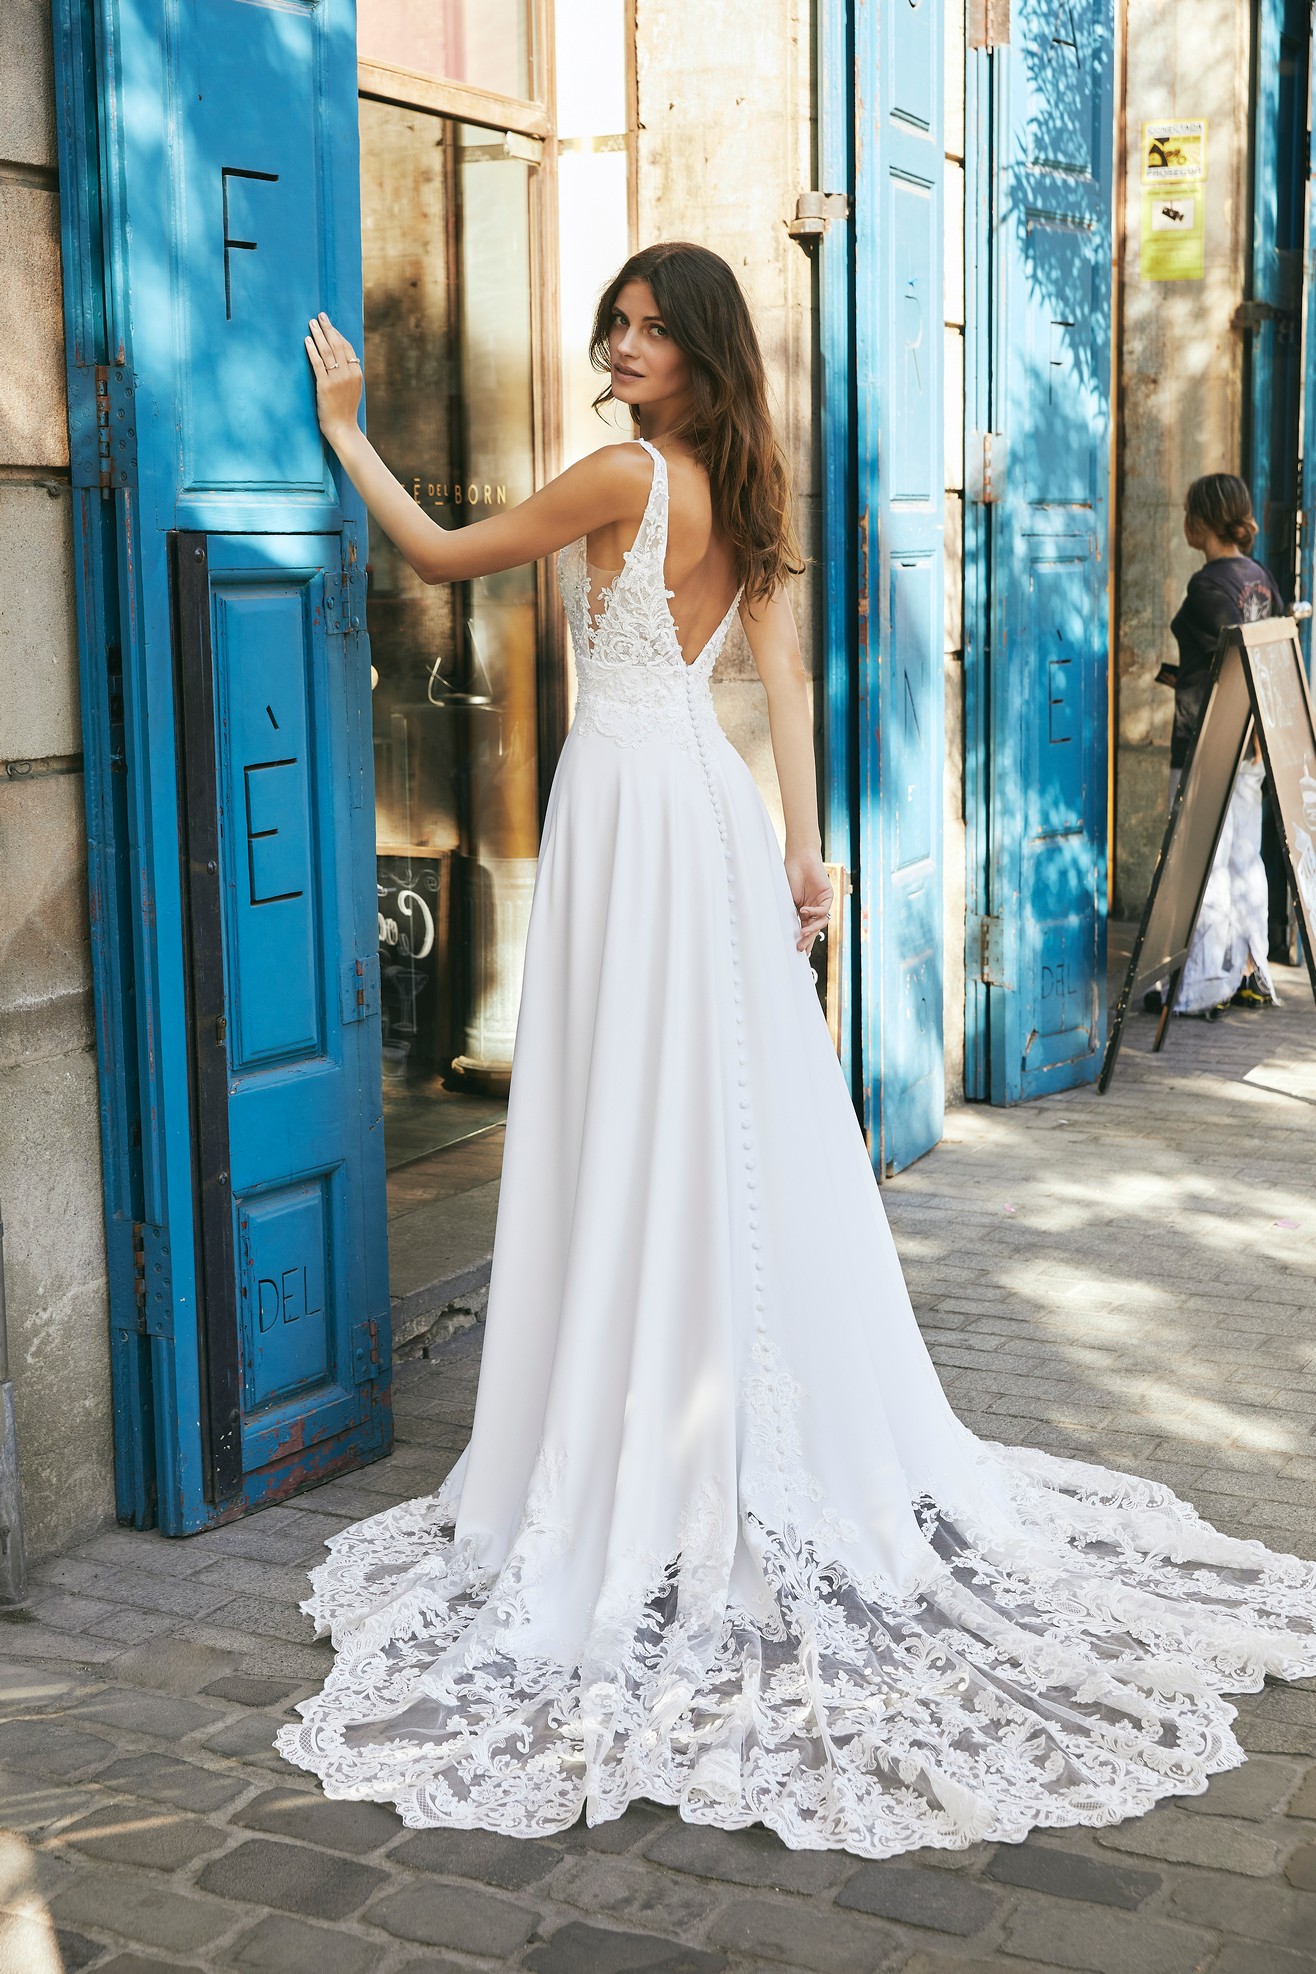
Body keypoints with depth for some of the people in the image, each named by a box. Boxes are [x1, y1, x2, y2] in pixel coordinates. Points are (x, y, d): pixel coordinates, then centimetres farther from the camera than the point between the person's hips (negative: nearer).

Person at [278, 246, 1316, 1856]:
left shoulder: (627, 476, -10)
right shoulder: (744, 494, 13)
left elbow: (445, 555, -2)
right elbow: (784, 681, 8)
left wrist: (346, 435, 9)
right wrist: (804, 845, 5)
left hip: (634, 802, -8)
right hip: (706, 801, 8)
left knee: (638, 1131, -3)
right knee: (740, 1128, 12)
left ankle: (641, 1473, 4)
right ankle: (802, 1449, 21)